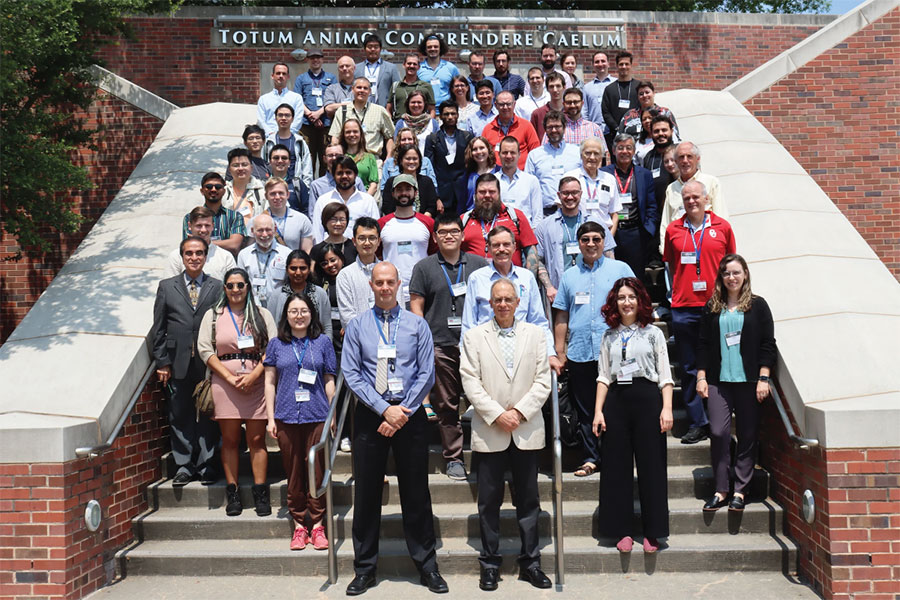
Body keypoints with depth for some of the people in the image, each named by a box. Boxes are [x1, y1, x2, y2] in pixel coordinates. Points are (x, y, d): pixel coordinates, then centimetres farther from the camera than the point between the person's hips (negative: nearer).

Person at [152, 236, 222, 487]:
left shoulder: (217, 287, 5)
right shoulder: (167, 287, 9)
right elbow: (159, 328, 7)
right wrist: (162, 362, 0)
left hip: (208, 363, -1)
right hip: (178, 364, 1)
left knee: (208, 416, 5)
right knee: (179, 417, 7)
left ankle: (207, 466, 16)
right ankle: (183, 466, 18)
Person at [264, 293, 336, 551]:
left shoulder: (322, 341, 6)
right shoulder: (276, 344, 7)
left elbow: (329, 380, 8)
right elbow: (270, 382, 9)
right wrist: (270, 418, 5)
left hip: (317, 416, -1)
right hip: (286, 417, 1)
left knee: (317, 471, 2)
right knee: (293, 473, 6)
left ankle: (317, 525, 13)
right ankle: (299, 525, 18)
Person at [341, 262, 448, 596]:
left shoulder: (417, 324, 4)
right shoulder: (357, 326, 3)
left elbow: (426, 374, 1)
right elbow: (351, 374, -2)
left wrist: (402, 413, -9)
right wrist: (385, 409, -11)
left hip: (409, 414, 0)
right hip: (369, 415, 0)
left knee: (416, 492, 5)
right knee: (366, 492, 6)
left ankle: (426, 566, 18)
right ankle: (365, 568, 19)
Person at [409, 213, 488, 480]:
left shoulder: (479, 264, 10)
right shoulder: (424, 267, 7)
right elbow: (416, 306, 5)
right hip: (440, 346, -1)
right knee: (446, 405, 4)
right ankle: (453, 458, 14)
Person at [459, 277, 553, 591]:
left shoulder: (535, 334, 8)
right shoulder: (474, 336, 4)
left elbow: (543, 381, 2)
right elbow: (470, 382, -3)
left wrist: (520, 411, -10)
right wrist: (497, 415, -11)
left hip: (527, 431, 1)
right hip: (489, 432, -1)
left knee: (528, 500, 8)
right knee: (489, 501, 6)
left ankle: (530, 562, 19)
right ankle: (490, 563, 17)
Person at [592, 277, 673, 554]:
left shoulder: (653, 333, 6)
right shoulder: (609, 337, 12)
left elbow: (665, 375, 3)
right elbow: (603, 376, 11)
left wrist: (667, 408, -7)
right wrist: (598, 411, 3)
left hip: (647, 398, -2)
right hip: (616, 401, 2)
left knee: (651, 466, 0)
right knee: (617, 467, 3)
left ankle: (652, 532, 10)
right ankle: (622, 530, 13)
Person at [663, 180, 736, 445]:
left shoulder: (722, 227, 5)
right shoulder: (673, 229, 7)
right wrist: (676, 290, 9)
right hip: (683, 307, 1)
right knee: (690, 367, 5)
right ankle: (697, 423, 13)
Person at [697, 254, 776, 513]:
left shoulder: (757, 305, 4)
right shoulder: (712, 307, 10)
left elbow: (768, 344, 2)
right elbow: (704, 345, 12)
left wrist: (763, 378, -5)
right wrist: (701, 377, 5)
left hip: (748, 380, -1)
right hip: (718, 380, 1)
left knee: (747, 436, 3)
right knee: (718, 433, -6)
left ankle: (741, 491, 11)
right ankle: (721, 490, 4)